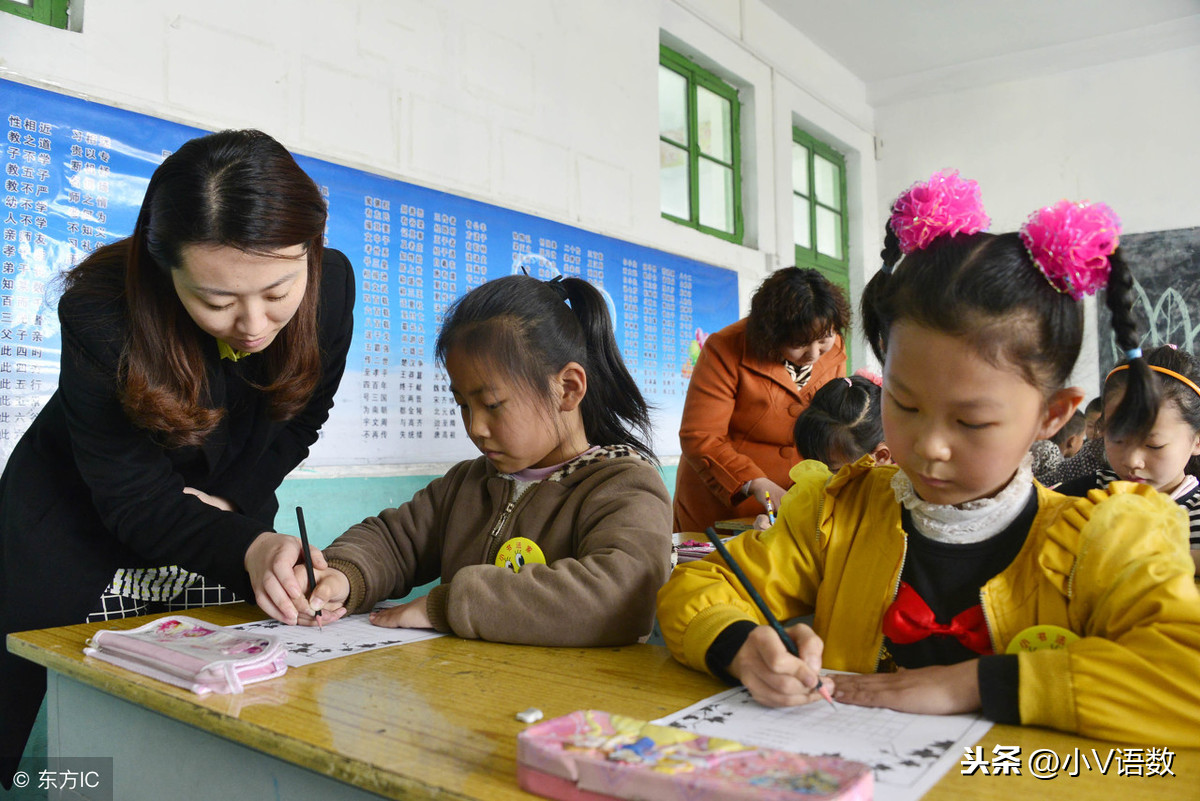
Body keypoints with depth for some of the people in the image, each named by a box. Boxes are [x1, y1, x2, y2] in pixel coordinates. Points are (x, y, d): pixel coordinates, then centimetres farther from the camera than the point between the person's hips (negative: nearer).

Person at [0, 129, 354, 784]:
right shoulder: (101, 315, -33)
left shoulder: (331, 285, -23)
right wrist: (248, 547, -45)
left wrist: (235, 498, -18)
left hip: (227, 512, 3)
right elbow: (134, 498, -27)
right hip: (76, 525, -2)